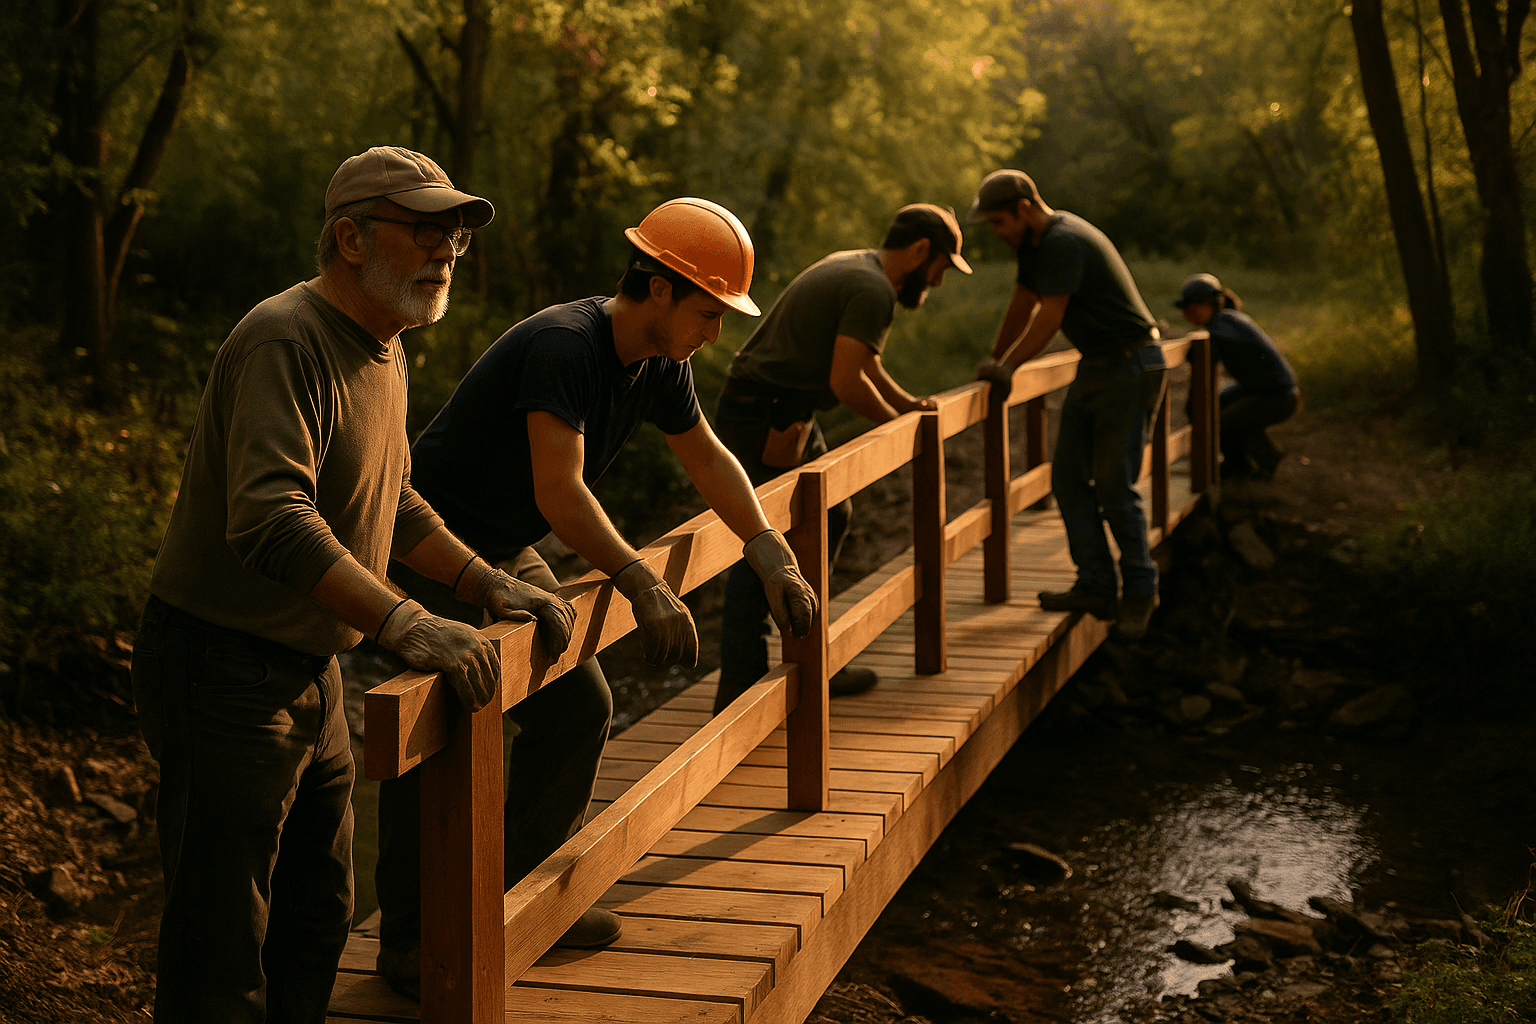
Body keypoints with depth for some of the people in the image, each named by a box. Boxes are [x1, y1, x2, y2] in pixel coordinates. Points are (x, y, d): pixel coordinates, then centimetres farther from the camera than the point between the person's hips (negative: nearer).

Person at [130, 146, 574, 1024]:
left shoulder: (385, 351, 10)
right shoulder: (286, 342, -22)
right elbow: (270, 521, -35)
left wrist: (488, 583, 11)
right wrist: (404, 624, -41)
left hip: (312, 671, 10)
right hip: (224, 670, -10)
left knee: (319, 920, 20)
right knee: (222, 950, -4)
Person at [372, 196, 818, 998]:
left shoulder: (660, 362, 0)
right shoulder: (563, 346, -28)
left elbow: (706, 458, 12)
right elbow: (560, 493, -35)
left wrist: (772, 558, 2)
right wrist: (643, 586, -38)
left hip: (507, 555, 9)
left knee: (576, 709, 7)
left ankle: (524, 890, 23)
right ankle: (409, 941, -5)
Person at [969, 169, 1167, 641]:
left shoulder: (1065, 243, -22)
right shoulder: (1036, 242, 9)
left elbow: (1048, 319, -21)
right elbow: (1022, 303, 21)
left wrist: (1006, 366, -9)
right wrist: (994, 361, 24)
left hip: (1131, 369, -10)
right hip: (1095, 367, 10)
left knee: (1114, 486, -8)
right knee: (1068, 477, 4)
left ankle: (1140, 589, 7)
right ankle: (1096, 587, 8)